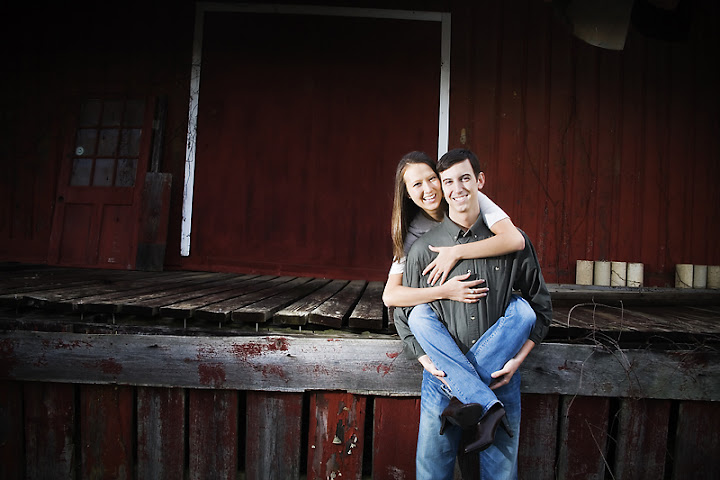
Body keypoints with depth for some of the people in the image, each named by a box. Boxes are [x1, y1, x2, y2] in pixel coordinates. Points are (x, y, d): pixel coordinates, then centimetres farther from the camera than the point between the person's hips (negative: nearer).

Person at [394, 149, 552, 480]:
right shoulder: (423, 249, 1)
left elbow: (541, 306, 9)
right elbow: (403, 316, 6)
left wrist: (518, 359, -5)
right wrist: (431, 364, -8)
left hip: (500, 375, 1)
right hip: (443, 377, 0)